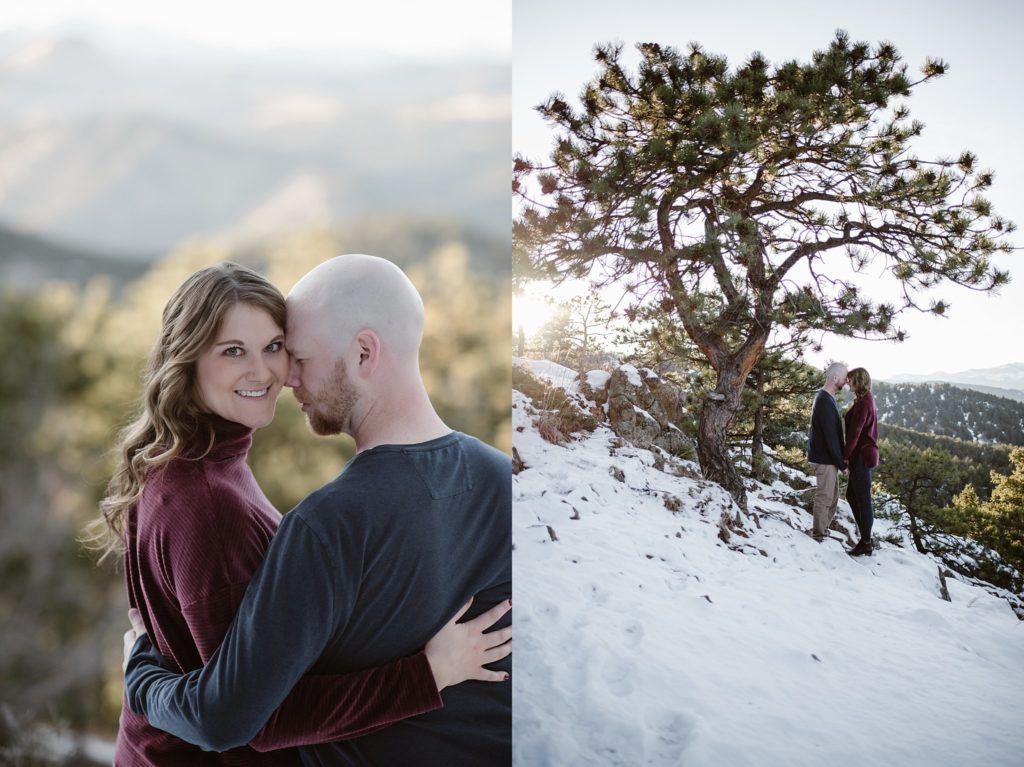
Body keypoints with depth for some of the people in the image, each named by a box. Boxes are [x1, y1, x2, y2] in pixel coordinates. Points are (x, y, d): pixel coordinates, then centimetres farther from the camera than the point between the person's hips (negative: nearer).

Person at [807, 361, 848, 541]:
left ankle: (822, 529, 27)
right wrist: (841, 463, -16)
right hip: (824, 459, -10)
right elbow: (830, 436, -22)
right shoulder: (825, 402, -22)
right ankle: (819, 534, 9)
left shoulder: (827, 398, 11)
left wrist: (840, 459, 14)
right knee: (825, 497, 0)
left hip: (828, 457, 10)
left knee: (832, 496, 17)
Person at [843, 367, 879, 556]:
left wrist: (845, 455, -12)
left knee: (863, 500, -1)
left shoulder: (862, 404, -18)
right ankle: (866, 538, 23)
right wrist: (849, 454, 14)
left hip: (861, 456, -10)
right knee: (852, 496, 17)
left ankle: (866, 543, 7)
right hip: (865, 454, 10)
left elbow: (854, 433, -19)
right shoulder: (868, 400, 12)